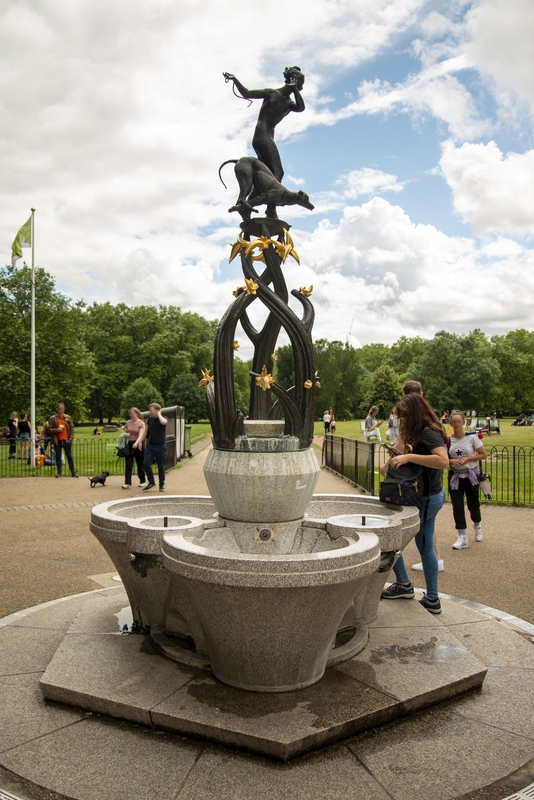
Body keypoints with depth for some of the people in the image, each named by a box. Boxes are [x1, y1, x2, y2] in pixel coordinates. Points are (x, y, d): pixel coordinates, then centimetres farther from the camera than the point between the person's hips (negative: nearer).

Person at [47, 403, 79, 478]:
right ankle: (59, 472, 15)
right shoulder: (52, 418, 0)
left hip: (66, 440, 1)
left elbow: (72, 428, 8)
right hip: (57, 441, -1)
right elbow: (48, 429, -2)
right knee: (58, 457, 6)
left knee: (70, 456, 5)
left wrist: (71, 438, -2)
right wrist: (57, 430, -16)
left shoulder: (68, 417, 7)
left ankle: (73, 472, 11)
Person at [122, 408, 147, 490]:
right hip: (129, 444, 4)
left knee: (140, 464, 7)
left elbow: (141, 435, -20)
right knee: (128, 465, -4)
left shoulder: (141, 423, -8)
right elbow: (124, 432, 17)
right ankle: (127, 483, -6)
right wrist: (126, 434, -9)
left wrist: (136, 443, -38)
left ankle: (143, 481, 23)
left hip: (138, 444, -3)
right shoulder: (128, 423, 6)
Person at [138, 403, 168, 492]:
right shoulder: (150, 419, 6)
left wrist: (159, 414, -17)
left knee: (161, 466, 4)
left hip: (160, 446, -4)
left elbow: (163, 422, -34)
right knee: (146, 464, -4)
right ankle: (151, 482, 13)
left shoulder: (163, 418, -8)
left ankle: (162, 484, 18)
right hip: (150, 445, 4)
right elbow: (145, 431, 13)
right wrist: (139, 441, 3)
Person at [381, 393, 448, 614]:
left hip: (425, 499, -10)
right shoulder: (423, 433, 11)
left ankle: (404, 585, 16)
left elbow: (443, 460, -33)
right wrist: (408, 453, 3)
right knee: (426, 547, 14)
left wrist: (409, 457, -32)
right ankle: (432, 599, 21)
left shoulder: (428, 433, -19)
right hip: (431, 497, 10)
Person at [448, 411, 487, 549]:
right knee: (457, 507, -2)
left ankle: (477, 526, 42)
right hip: (455, 476, 2)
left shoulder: (472, 437, -10)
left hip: (471, 475, -2)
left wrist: (468, 459, -18)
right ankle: (462, 538, 6)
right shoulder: (448, 440, -3)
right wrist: (452, 461, -15)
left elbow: (484, 455, -6)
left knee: (473, 504, 10)